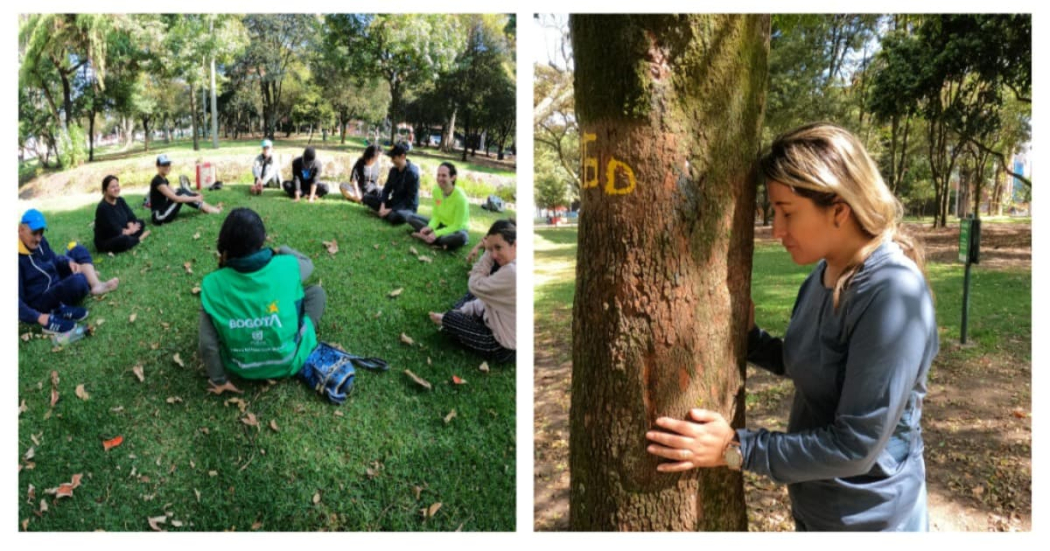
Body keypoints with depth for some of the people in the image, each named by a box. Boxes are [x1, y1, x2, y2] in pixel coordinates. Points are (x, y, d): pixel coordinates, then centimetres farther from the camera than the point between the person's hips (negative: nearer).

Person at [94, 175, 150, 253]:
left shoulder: (120, 200, -1)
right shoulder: (102, 207, -25)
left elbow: (131, 217, 2)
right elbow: (115, 230, -26)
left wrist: (131, 226, -19)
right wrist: (130, 231, -12)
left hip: (119, 235, 9)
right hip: (105, 242, -9)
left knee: (141, 223, 6)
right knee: (124, 239, -37)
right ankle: (138, 239, -5)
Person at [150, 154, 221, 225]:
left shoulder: (164, 180, 13)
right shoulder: (157, 181, -16)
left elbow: (174, 194, 12)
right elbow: (175, 198, -22)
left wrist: (195, 195, -2)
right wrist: (195, 198, -15)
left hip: (163, 212, 9)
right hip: (159, 216, -9)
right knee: (182, 193, -16)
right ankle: (206, 209, -10)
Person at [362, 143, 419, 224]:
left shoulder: (412, 173, -21)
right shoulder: (393, 170, 0)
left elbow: (410, 200, -21)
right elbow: (386, 189, 4)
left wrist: (391, 210, -22)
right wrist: (382, 206, -14)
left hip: (407, 206, -6)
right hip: (393, 202, 6)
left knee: (396, 217, -40)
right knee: (366, 198, 0)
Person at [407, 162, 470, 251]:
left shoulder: (460, 197, -26)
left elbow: (457, 226, -23)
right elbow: (436, 216, -2)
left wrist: (436, 234, -29)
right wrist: (430, 227, -22)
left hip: (457, 229, -6)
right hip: (441, 224, 6)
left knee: (462, 237, -42)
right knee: (411, 217, -7)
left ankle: (426, 237, -27)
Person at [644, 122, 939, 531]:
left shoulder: (892, 294, -27)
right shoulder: (824, 274, -3)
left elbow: (855, 446, -26)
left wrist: (736, 450, -23)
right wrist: (746, 336, -4)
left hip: (868, 519, -7)